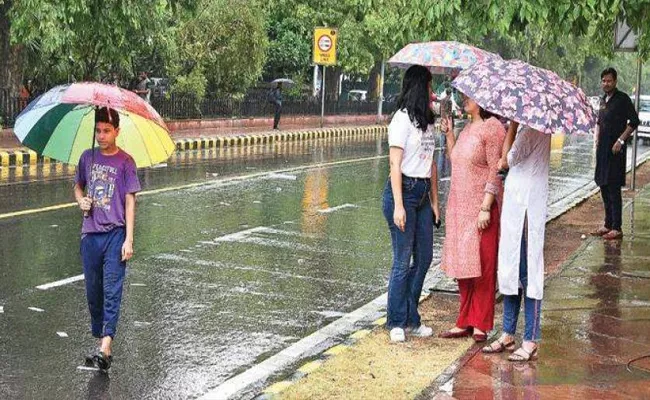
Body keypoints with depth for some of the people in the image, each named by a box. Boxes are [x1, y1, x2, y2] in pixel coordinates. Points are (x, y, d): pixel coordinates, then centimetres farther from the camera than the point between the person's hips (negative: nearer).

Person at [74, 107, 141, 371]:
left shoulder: (125, 162, -2)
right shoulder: (87, 157, 9)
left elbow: (130, 202, -4)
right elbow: (78, 186, 24)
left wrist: (128, 239, -10)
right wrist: (81, 200, -1)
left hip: (115, 233, -5)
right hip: (90, 233, 5)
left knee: (112, 291, -11)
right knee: (93, 291, 11)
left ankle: (105, 350, -19)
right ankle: (99, 337, 26)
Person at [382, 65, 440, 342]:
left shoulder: (426, 121, 14)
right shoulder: (402, 119, -10)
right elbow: (395, 165, -14)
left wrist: (434, 201, 14)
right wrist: (398, 205, -18)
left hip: (422, 194, 8)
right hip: (403, 191, -8)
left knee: (424, 258, 10)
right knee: (402, 261, -3)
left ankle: (411, 320, 20)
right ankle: (397, 323, 8)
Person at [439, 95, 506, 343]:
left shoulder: (492, 127, -11)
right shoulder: (467, 128, 15)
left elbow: (495, 172, -15)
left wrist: (485, 208, -19)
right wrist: (449, 134, 10)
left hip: (480, 207, -8)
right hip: (459, 206, 8)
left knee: (482, 266, -1)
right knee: (462, 266, 11)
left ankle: (481, 325, 8)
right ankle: (465, 322, 19)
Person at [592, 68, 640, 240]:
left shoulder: (622, 98, -9)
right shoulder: (603, 100, 14)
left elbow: (634, 122, -11)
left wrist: (620, 141, -15)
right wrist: (597, 139, 12)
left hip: (615, 149, -8)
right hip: (603, 148, 8)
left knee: (614, 189, -9)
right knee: (604, 187, 11)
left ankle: (617, 228, -5)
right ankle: (608, 224, 20)